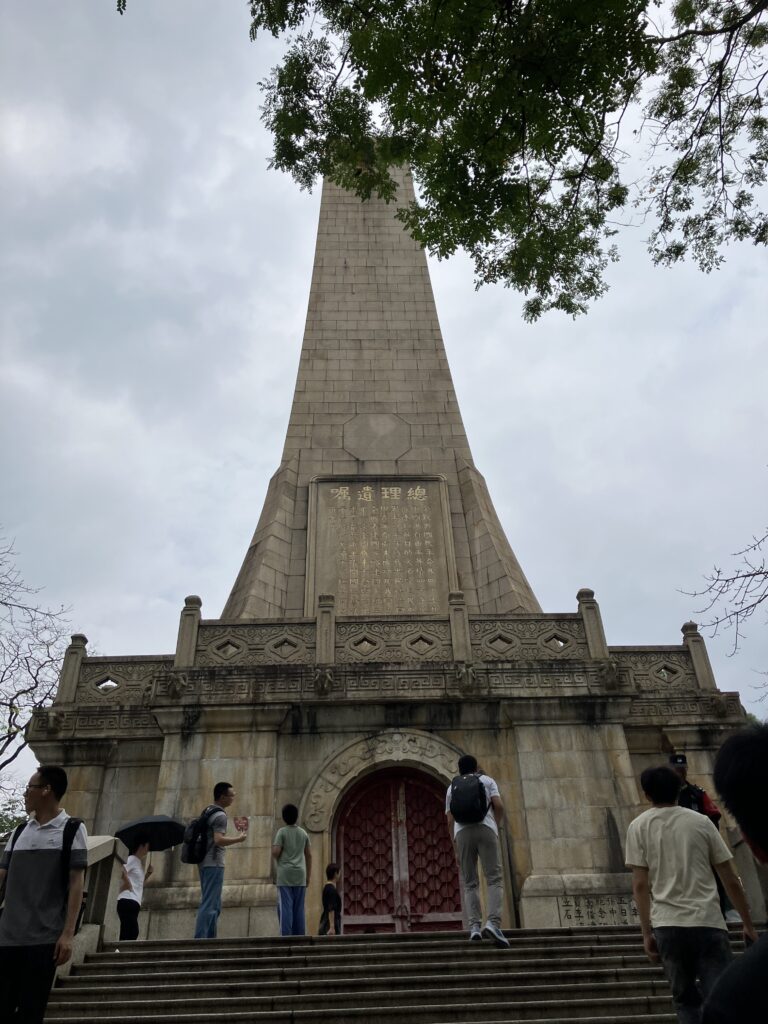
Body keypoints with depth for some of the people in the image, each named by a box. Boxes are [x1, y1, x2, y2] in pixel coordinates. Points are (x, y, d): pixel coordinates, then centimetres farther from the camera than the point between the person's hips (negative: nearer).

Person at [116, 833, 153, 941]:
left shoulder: (140, 862, 22)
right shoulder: (132, 859, -6)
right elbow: (121, 871, -26)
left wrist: (148, 872, 15)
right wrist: (128, 884, -16)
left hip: (135, 901, 10)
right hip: (128, 900, -9)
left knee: (132, 933, 6)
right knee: (132, 933, -14)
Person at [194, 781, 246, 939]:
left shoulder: (207, 810, 14)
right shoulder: (220, 815, -14)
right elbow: (219, 840, -24)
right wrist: (238, 839, -13)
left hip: (205, 862, 10)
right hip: (214, 864, -10)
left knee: (215, 906, 15)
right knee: (209, 905, -7)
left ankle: (210, 939, 17)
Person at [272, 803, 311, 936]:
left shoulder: (282, 831, -3)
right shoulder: (303, 833, 11)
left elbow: (275, 852, -13)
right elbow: (308, 855, 12)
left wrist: (278, 859, 10)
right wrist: (308, 875, 18)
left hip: (285, 875, -4)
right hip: (300, 875, 4)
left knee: (285, 907, -3)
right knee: (299, 908, 8)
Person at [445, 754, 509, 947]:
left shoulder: (452, 787, 24)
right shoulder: (487, 780, 20)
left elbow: (450, 820, 17)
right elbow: (499, 806, 4)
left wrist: (456, 848, 20)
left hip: (462, 832, 2)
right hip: (485, 828, -2)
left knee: (470, 883, 8)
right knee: (494, 878, -3)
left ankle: (474, 926, -2)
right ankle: (493, 923, -20)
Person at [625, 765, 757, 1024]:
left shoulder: (638, 826, 2)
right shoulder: (701, 822, 5)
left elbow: (640, 885, -3)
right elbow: (731, 880, 6)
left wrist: (647, 933, 3)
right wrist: (748, 925, 17)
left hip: (667, 926, 0)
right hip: (708, 924, 0)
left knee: (686, 1000, 17)